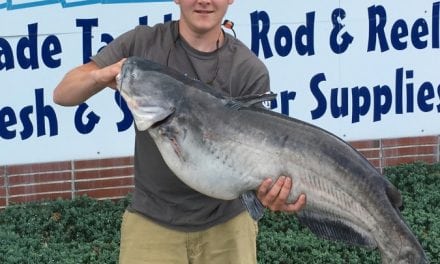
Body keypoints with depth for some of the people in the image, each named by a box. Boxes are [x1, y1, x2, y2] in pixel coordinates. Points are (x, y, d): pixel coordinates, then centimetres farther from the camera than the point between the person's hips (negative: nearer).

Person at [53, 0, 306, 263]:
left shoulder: (251, 71, -9)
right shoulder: (142, 44, -6)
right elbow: (62, 94, -8)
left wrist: (265, 186, -34)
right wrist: (100, 76, -29)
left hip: (227, 221, 0)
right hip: (152, 219, 1)